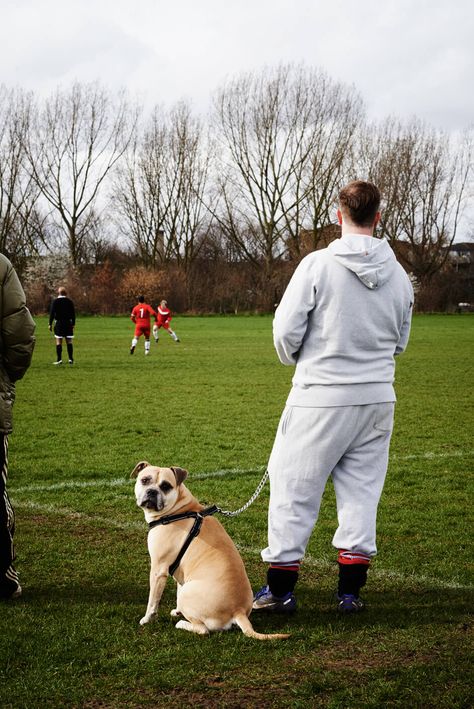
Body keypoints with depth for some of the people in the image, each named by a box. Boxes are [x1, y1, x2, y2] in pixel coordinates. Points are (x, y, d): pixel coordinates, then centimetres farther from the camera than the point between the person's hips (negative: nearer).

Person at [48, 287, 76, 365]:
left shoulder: (55, 301, -2)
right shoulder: (69, 301, 5)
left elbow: (52, 313, -4)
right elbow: (73, 313, 7)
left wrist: (50, 324, 0)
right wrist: (73, 323, 14)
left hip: (58, 323, -2)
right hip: (68, 323, 2)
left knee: (58, 341, -3)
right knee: (69, 341, 4)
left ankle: (59, 359, -8)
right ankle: (70, 359, 1)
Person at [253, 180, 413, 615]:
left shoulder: (318, 265, -12)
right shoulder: (399, 276, 2)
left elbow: (286, 330, -10)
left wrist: (297, 360, 10)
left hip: (321, 397, -4)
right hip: (377, 399, 4)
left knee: (294, 486, 6)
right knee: (362, 491, 13)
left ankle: (281, 587, 12)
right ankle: (351, 589, 16)